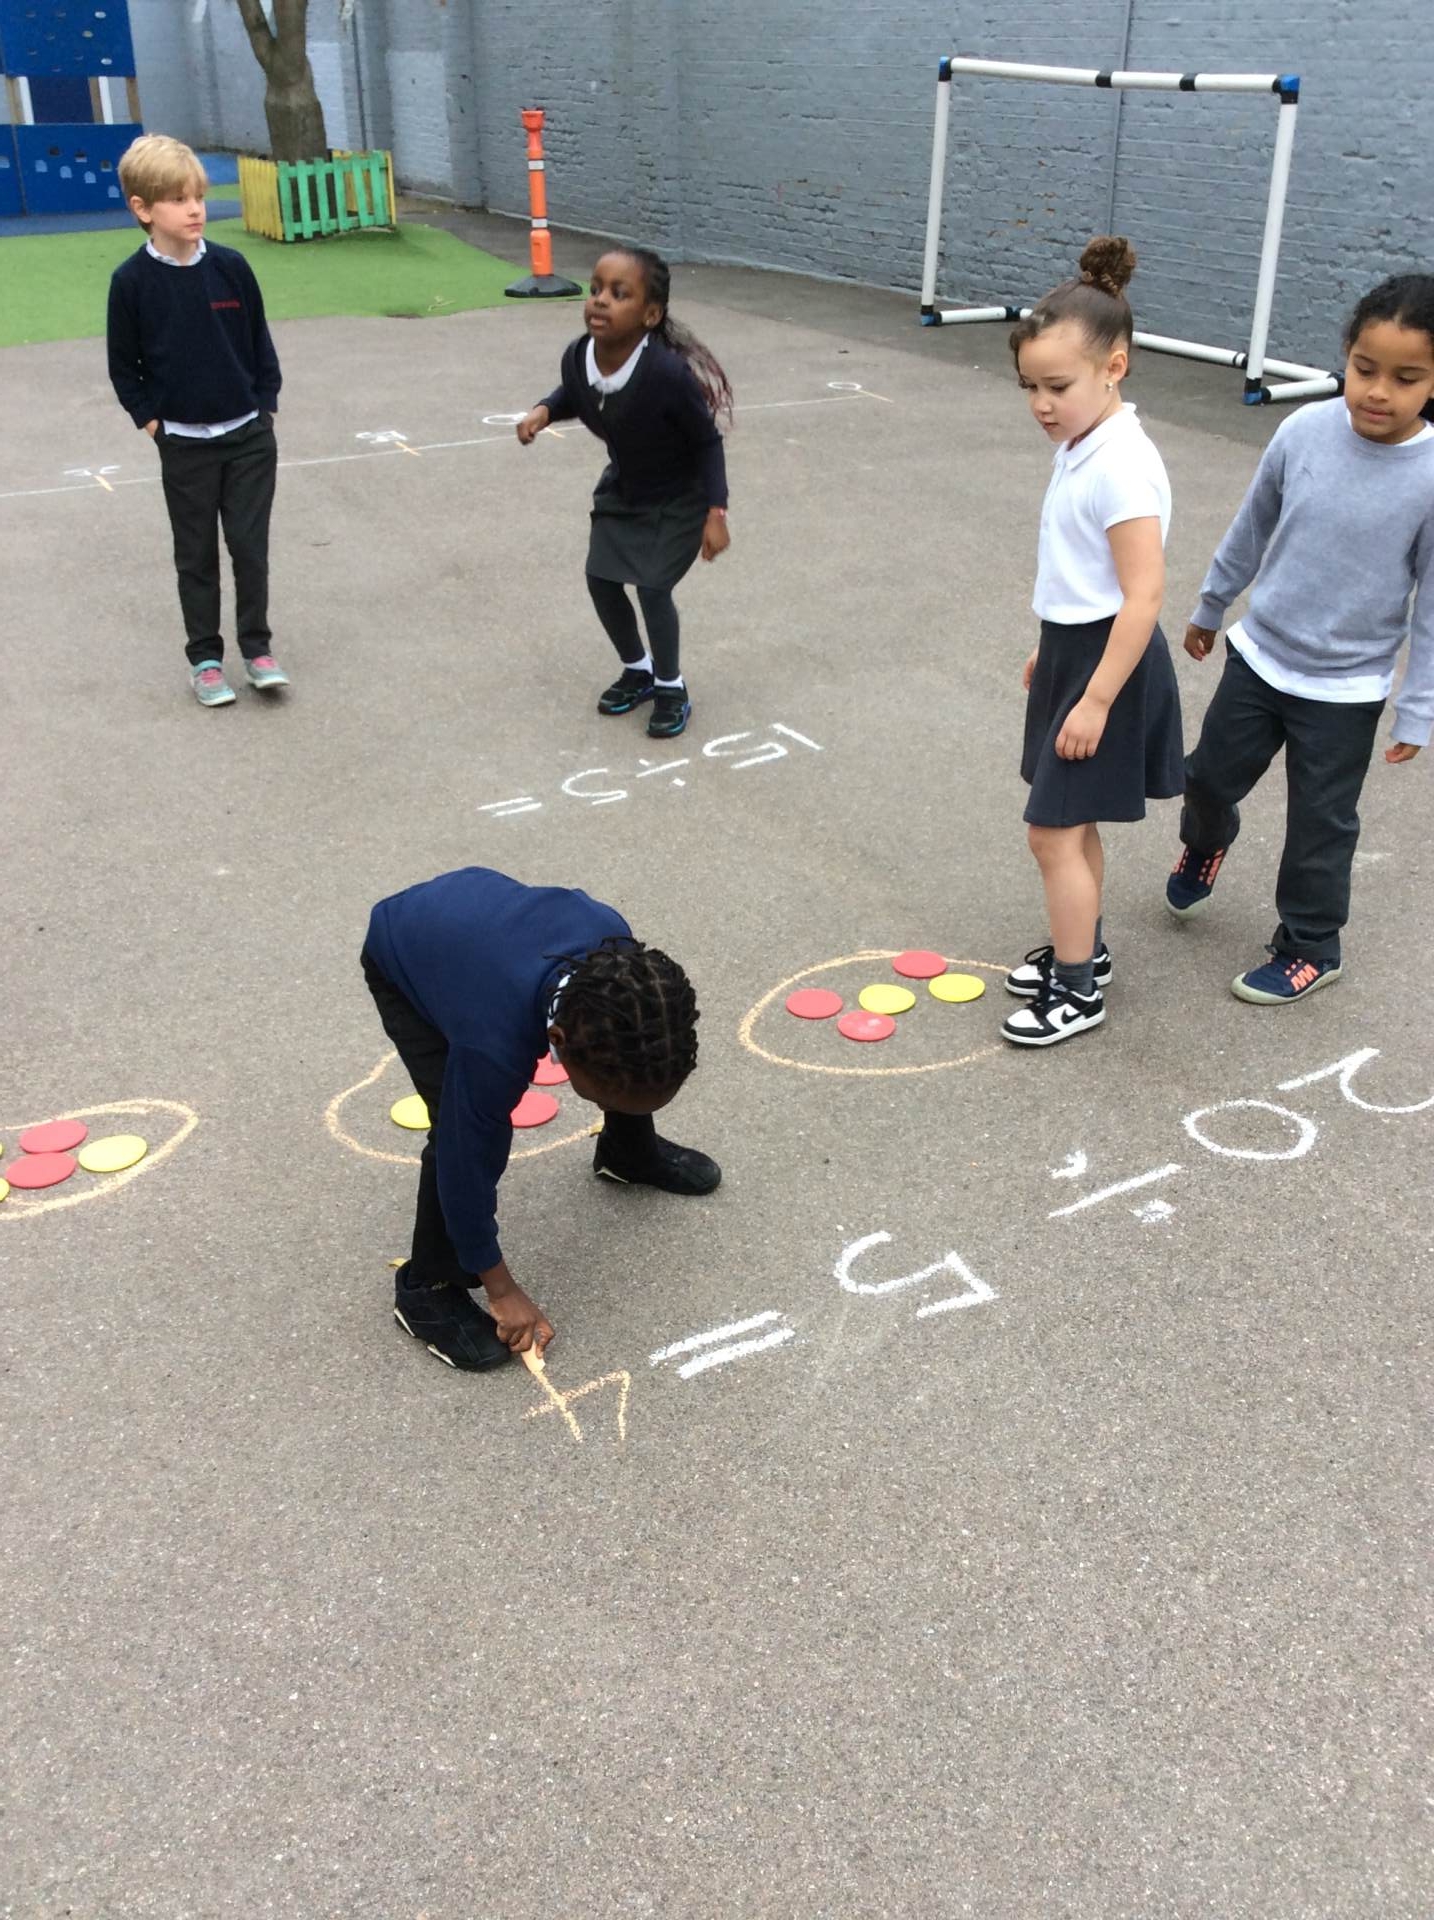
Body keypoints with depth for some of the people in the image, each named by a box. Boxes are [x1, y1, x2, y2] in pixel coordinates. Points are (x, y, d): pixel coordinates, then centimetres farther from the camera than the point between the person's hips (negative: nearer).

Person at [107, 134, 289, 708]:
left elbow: (260, 342, 6)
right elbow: (123, 364, 0)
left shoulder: (230, 267, -4)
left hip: (249, 436, 1)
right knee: (196, 555, 8)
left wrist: (265, 406, 2)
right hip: (184, 444, -1)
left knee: (250, 547, 5)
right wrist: (150, 421, -4)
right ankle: (204, 658, 18)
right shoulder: (132, 281, -9)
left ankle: (257, 648, 18)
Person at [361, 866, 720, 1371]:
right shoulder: (494, 1046, -44)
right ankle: (427, 1290, 0)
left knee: (636, 1051, 4)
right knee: (462, 1137, -23)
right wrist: (502, 1290, -16)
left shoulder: (614, 941, -31)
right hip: (400, 961, -5)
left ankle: (630, 1154, 34)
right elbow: (467, 1167, -29)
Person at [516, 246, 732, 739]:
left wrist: (716, 513, -24)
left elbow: (706, 443, -22)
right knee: (601, 578, 7)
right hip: (622, 488, 6)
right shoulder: (577, 357, -21)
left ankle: (671, 688, 12)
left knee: (652, 586, -12)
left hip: (680, 497, -6)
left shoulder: (668, 373, -36)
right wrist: (543, 411, -16)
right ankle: (638, 669, 32)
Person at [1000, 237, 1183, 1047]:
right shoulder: (1084, 447, 5)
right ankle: (1081, 947, 36)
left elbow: (1144, 596, -25)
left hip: (1110, 662, -9)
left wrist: (1096, 700, -24)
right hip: (1076, 649, 9)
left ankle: (1079, 990, 11)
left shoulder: (1122, 465, -24)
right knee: (1073, 822, 20)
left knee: (1054, 831, -3)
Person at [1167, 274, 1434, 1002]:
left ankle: (1310, 948, 31)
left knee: (1319, 825, 10)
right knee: (1210, 776, 19)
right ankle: (1204, 844, 54)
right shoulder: (1305, 431, -12)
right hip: (1258, 655, 3)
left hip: (1345, 689, -3)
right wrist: (1209, 608, 16)